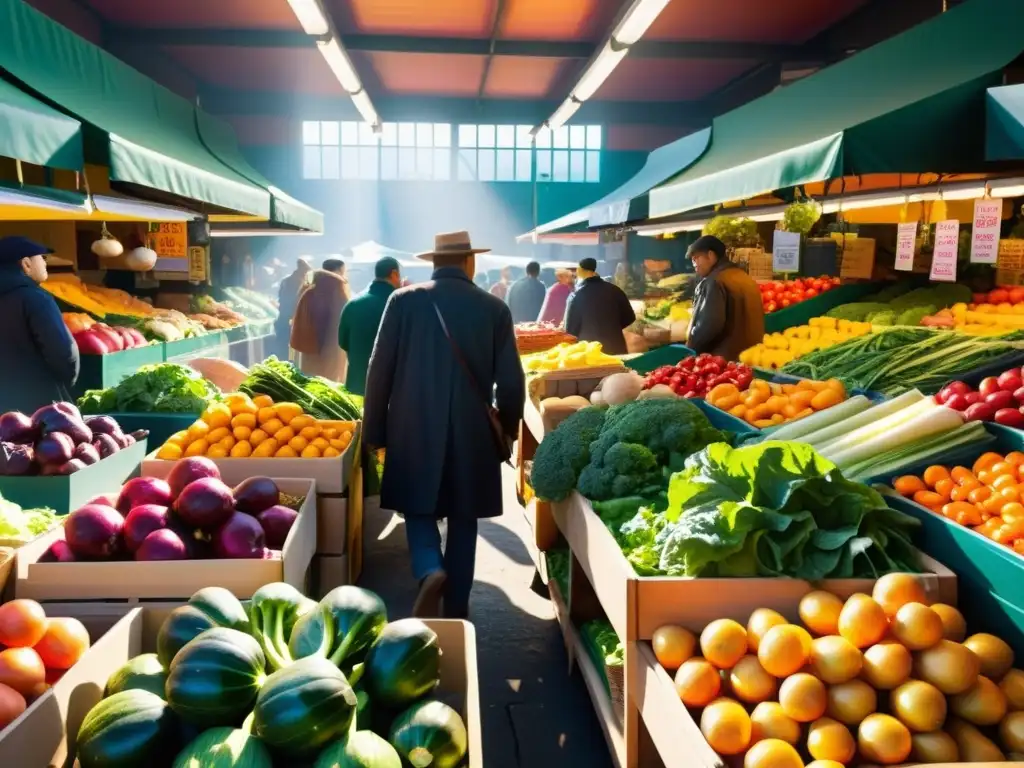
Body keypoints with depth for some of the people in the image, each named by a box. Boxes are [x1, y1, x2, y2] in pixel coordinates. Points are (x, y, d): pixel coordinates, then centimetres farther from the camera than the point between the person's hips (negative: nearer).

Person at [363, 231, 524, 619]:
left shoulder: (403, 300, -3)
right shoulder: (495, 308, -2)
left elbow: (380, 370, -3)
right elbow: (511, 382, -2)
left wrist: (374, 431, 6)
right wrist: (506, 431, 13)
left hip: (414, 429, 0)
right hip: (473, 434, 1)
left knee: (418, 508, 15)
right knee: (462, 521, 13)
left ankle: (430, 570, -11)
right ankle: (456, 609, 21)